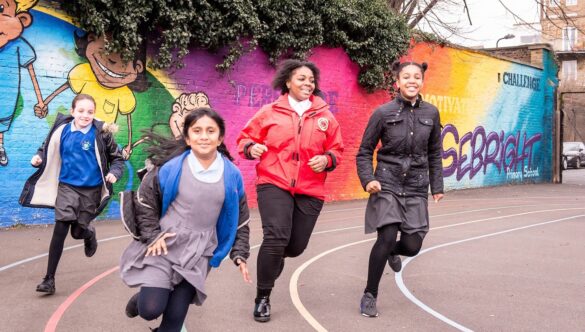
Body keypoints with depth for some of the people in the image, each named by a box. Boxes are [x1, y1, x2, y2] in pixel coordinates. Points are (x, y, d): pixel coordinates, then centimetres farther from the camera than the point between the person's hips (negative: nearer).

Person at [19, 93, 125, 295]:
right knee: (60, 229, -11)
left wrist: (114, 173, -18)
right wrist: (39, 158, -11)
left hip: (91, 189, 0)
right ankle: (49, 278, -1)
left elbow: (117, 157, 0)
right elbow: (48, 150, 9)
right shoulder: (62, 130, -5)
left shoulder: (101, 133, -9)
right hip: (67, 186, 1)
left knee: (79, 231, 8)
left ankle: (89, 234, 49)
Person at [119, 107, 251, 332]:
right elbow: (144, 201, 2)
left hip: (199, 252, 2)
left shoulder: (231, 176, -2)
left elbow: (240, 220, 10)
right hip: (164, 245, -2)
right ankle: (141, 299, 24)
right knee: (151, 309, -12)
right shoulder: (171, 167, -11)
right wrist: (152, 236, -6)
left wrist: (239, 255, 6)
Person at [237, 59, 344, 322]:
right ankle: (262, 298, -2)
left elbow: (336, 150, 14)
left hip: (310, 190, 3)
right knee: (276, 237, -20)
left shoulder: (324, 116, 8)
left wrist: (326, 160, -8)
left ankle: (272, 257, 48)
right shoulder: (269, 112, 2)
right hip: (274, 184, -3)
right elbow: (245, 137, 9)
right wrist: (251, 148, -13)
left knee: (296, 246, 8)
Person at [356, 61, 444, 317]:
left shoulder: (431, 113, 4)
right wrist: (367, 179, -13)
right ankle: (369, 296, 4)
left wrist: (437, 186, 13)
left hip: (416, 189, 3)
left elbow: (434, 154, 14)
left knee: (412, 246, 0)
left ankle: (392, 252, 39)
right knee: (386, 238, -16)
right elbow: (364, 151, 1)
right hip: (387, 185, -3)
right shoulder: (383, 113, -5)